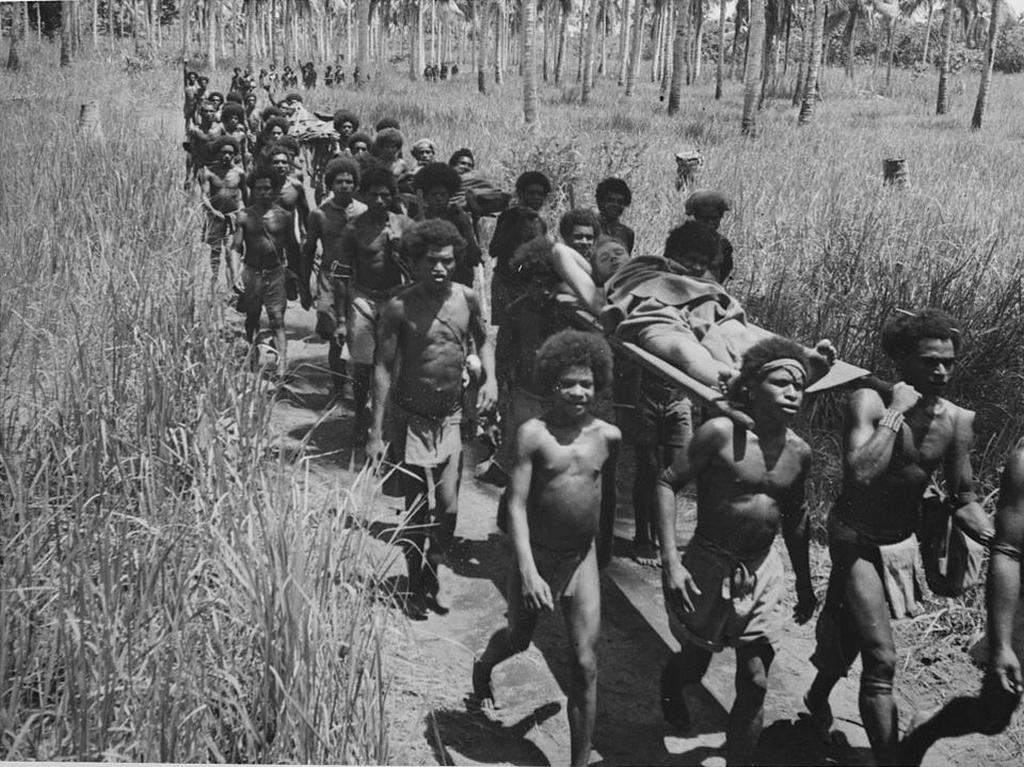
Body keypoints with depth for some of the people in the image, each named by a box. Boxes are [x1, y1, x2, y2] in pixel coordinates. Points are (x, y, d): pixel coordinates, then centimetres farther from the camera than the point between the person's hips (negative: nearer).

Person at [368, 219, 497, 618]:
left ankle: (430, 577, 25)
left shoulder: (467, 298, -1)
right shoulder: (399, 308, -12)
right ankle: (416, 587, 23)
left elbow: (482, 341, 17)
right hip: (411, 419, -3)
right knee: (417, 509, 4)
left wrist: (490, 378, -2)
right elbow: (383, 368, -9)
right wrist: (376, 433, -11)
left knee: (448, 508, 1)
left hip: (452, 418, 3)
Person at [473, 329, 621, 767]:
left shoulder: (608, 437, -4)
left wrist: (605, 546, 24)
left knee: (585, 664, -3)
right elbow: (516, 504, -18)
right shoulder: (533, 434, -15)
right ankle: (483, 667, 58)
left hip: (582, 560, 2)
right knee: (518, 640, 21)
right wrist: (527, 570, -27)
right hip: (536, 556, -2)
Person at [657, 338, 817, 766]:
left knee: (755, 685, 2)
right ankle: (670, 684, 52)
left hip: (763, 574, 4)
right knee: (694, 666, 16)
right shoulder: (722, 434, -17)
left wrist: (804, 585, 18)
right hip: (707, 568, -3)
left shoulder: (799, 453, -1)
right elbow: (667, 484, -14)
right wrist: (671, 562, -21)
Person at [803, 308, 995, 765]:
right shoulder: (869, 403, -21)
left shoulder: (957, 421, -7)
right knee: (881, 661, -14)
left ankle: (817, 697, 52)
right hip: (857, 538, -5)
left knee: (851, 630, 24)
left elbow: (963, 501, -2)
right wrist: (896, 412, -32)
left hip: (904, 540, 6)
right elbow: (860, 475, -36)